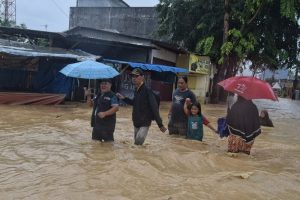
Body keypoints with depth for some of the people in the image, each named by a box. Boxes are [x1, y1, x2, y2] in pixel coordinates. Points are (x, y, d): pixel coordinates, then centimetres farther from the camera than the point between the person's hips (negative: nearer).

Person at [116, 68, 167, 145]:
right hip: (136, 122, 8)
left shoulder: (147, 91, -17)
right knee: (136, 143, 16)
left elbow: (154, 108, -18)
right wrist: (124, 98, 11)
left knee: (139, 142, -20)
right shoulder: (136, 90, 5)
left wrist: (160, 124, -18)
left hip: (145, 123, -7)